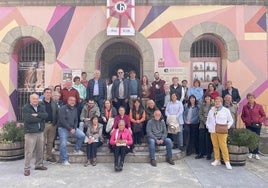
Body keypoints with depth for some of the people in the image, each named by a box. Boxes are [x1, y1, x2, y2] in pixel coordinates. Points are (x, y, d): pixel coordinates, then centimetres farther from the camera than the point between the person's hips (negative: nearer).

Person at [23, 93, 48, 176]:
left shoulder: (41, 107, 10)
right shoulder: (26, 108, -7)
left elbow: (46, 115, -5)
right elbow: (28, 119, -20)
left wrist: (37, 115, -20)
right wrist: (40, 118, -10)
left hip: (40, 132, 6)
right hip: (30, 132, -5)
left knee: (40, 150, 14)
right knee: (29, 151, -3)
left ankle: (39, 164, 30)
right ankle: (27, 168, 8)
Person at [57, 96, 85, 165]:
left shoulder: (75, 109, 11)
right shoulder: (63, 108, -10)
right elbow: (62, 120, -17)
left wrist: (74, 128, -5)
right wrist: (70, 129, -18)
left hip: (72, 128, 6)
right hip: (63, 128, -6)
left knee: (82, 135, -8)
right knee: (63, 144, -8)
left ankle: (77, 149, 11)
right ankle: (64, 160, 5)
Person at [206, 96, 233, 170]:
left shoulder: (226, 110, 5)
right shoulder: (211, 110, 14)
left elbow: (231, 120, 10)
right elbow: (208, 120, 24)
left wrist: (227, 126, -3)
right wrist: (208, 126, 10)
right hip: (212, 131, 4)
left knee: (223, 146, -8)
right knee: (215, 146, 6)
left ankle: (227, 162, 0)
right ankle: (217, 160, 17)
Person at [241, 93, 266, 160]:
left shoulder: (259, 106, -3)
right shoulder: (245, 107, 1)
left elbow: (264, 115, 2)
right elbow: (242, 115, 11)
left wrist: (260, 121, -13)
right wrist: (245, 120, -6)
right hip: (248, 126, 1)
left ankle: (256, 153, 17)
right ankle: (251, 153, 20)